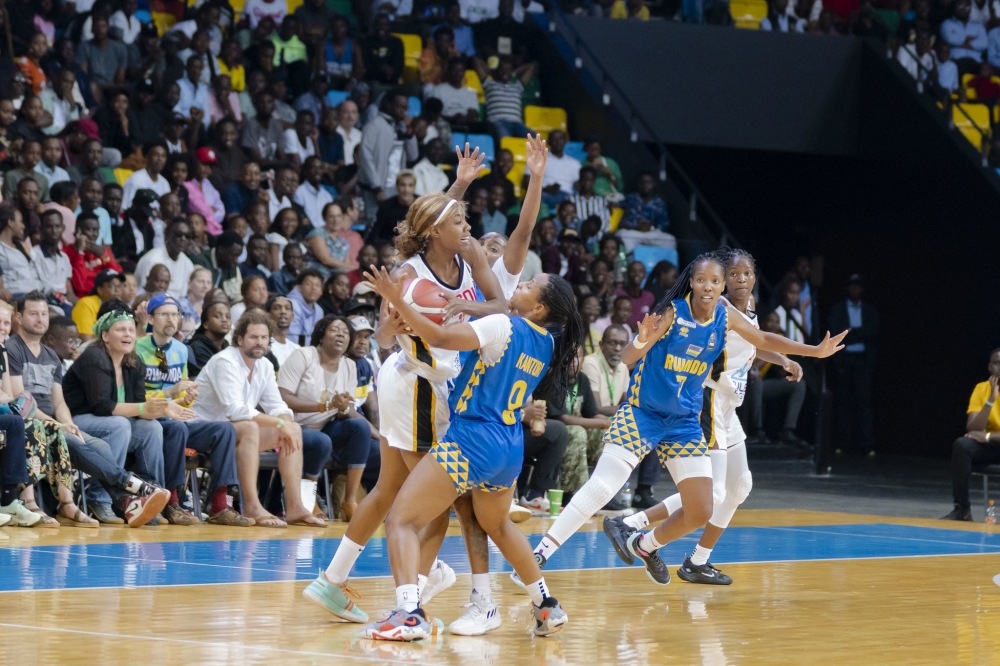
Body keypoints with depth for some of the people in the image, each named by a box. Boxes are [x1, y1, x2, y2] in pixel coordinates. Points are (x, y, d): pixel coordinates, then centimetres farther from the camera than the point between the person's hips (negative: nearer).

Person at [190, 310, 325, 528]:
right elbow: (236, 410, -28)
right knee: (249, 428, -36)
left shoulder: (265, 366, 7)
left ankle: (294, 507, -9)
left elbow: (277, 407, 7)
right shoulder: (225, 362, -19)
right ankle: (252, 508, -38)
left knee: (295, 429, -3)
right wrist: (280, 423, -28)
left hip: (241, 433, 9)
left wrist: (286, 426, -18)